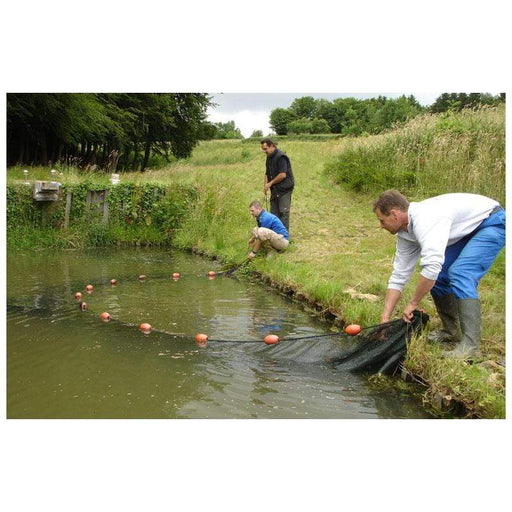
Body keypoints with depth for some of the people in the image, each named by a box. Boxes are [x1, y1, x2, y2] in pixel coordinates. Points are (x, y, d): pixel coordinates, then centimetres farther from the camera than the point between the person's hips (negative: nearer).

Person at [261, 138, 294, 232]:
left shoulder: (281, 157, -17)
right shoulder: (269, 157, 12)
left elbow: (282, 175, -23)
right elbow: (267, 173, 19)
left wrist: (270, 183, -14)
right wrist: (265, 185, 3)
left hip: (284, 189, -9)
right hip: (275, 190, 9)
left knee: (283, 212, -6)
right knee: (274, 212, 11)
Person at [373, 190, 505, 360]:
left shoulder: (424, 218, -32)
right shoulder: (405, 234, -3)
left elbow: (432, 265, -41)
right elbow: (398, 277, 0)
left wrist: (413, 304, -27)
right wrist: (384, 319, -3)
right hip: (468, 231, 9)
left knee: (459, 273, -26)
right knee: (437, 276, 2)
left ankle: (470, 346, -24)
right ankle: (452, 331, 17)